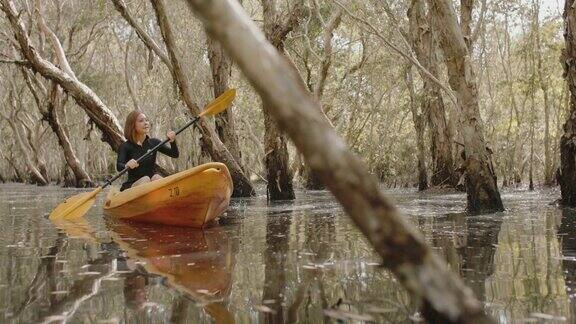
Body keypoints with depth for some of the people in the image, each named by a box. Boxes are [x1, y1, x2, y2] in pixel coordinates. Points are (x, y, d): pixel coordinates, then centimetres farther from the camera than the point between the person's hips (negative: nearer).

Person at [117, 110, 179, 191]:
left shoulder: (154, 143, 8)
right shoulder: (126, 146, -2)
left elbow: (175, 154, -1)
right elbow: (118, 167, -18)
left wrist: (172, 141, -23)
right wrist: (127, 165, -43)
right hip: (132, 186, -2)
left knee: (156, 177, -28)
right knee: (145, 179, -31)